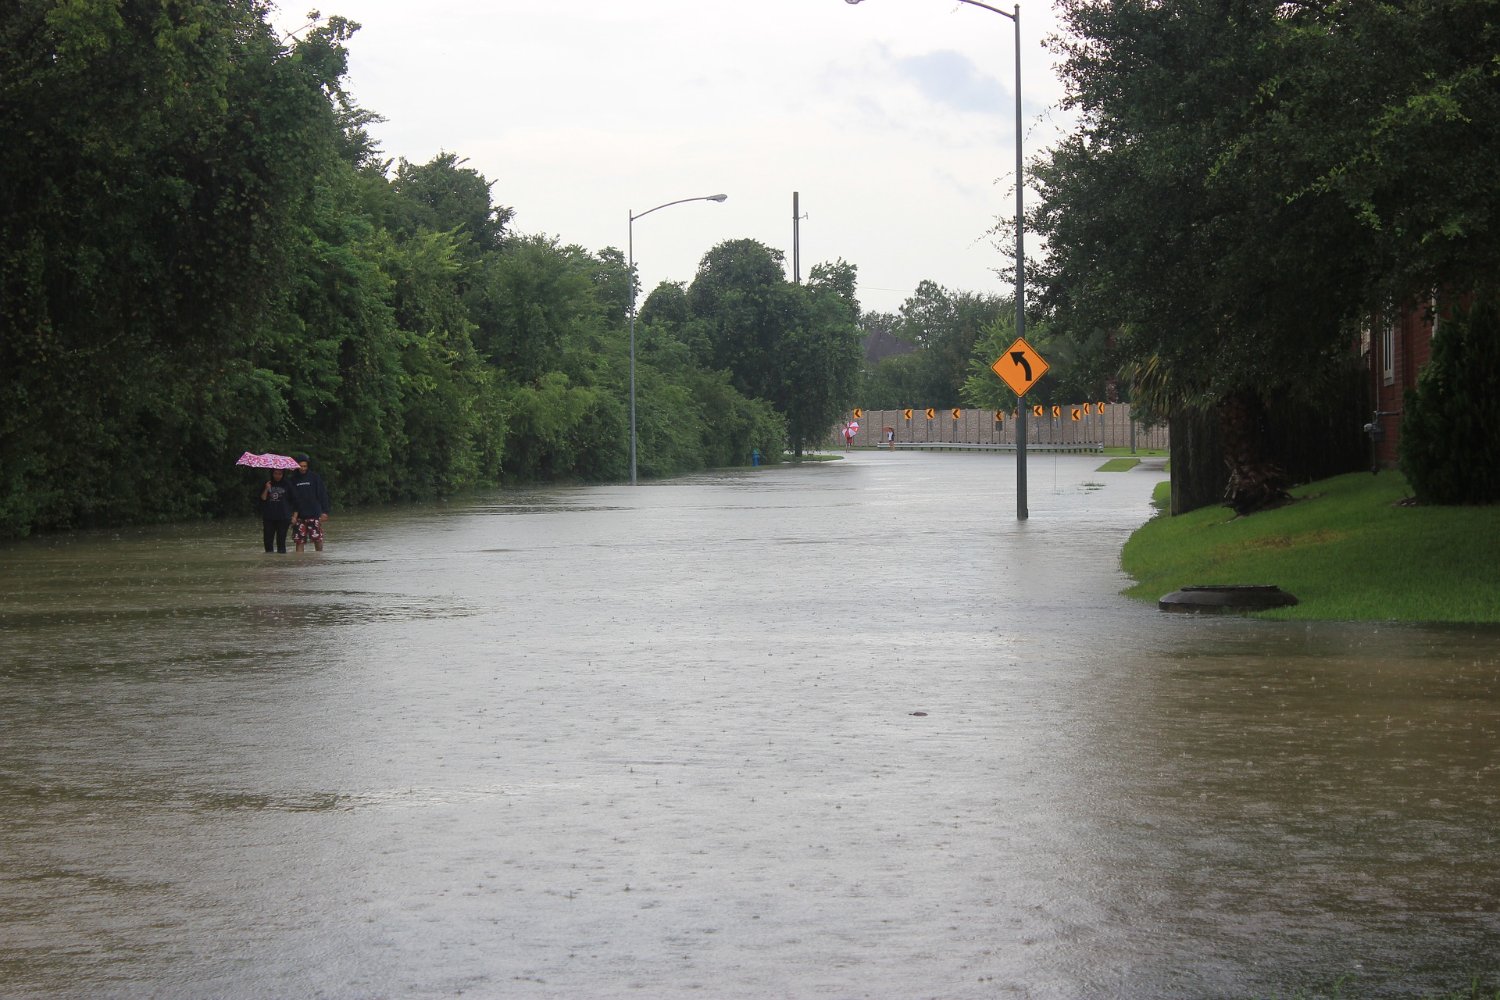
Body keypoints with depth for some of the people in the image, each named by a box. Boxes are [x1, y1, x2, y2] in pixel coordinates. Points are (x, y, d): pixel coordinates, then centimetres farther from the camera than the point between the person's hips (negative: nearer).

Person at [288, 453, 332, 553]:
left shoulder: (315, 477, 1)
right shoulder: (293, 479, 6)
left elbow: (322, 495, 1)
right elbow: (291, 498, 7)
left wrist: (324, 511, -5)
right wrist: (293, 513, -3)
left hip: (314, 514, -2)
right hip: (299, 516, 2)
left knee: (318, 539, -5)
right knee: (299, 540, 0)